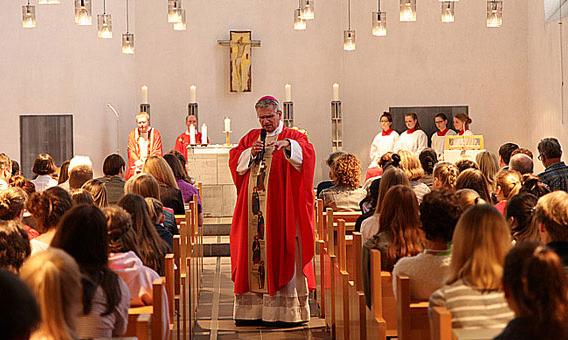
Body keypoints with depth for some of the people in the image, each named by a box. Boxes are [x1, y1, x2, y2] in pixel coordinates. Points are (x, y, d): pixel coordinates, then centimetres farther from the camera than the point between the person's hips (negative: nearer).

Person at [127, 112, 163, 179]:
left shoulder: (155, 133, 3)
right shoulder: (132, 134, 9)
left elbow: (157, 152, 2)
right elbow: (131, 151, 6)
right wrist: (137, 161, -11)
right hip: (137, 165, 1)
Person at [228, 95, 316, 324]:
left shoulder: (293, 136, 5)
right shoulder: (251, 137, 18)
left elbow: (306, 152, -15)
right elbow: (234, 159, 10)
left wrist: (287, 144, -33)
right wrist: (250, 152, -7)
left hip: (280, 209, -4)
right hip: (253, 209, 4)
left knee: (281, 253, -5)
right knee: (252, 252, 2)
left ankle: (285, 309, -3)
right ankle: (253, 309, 6)